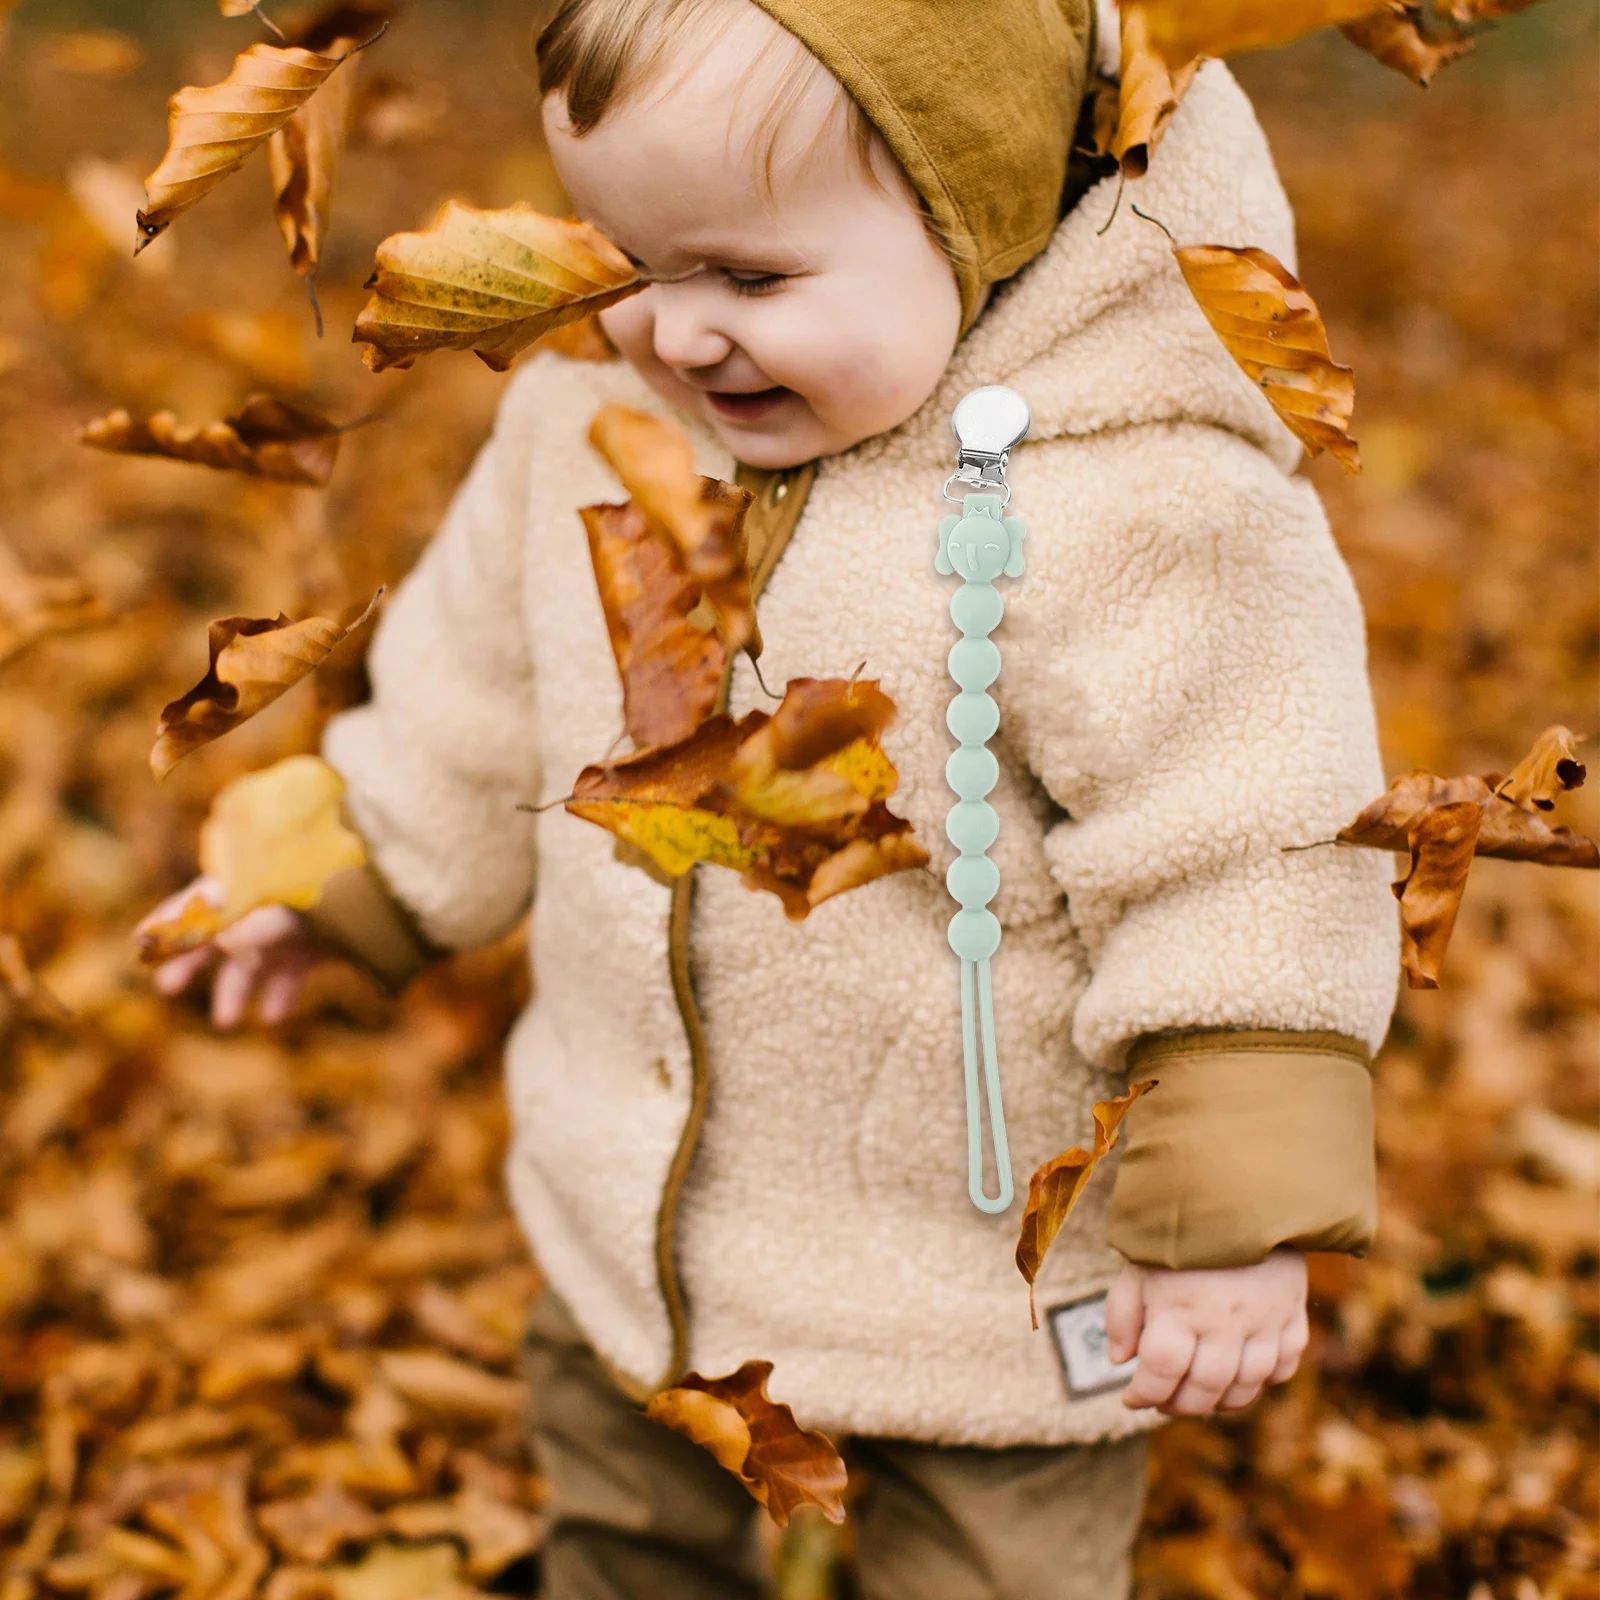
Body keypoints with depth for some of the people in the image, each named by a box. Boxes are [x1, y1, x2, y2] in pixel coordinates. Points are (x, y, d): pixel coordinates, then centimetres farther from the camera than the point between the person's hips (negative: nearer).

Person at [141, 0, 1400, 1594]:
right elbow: (482, 677, 9)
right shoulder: (596, 406, -8)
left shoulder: (1140, 510, -28)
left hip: (988, 1272, -6)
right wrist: (322, 873, 19)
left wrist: (1238, 1219, -20)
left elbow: (1246, 876, -23)